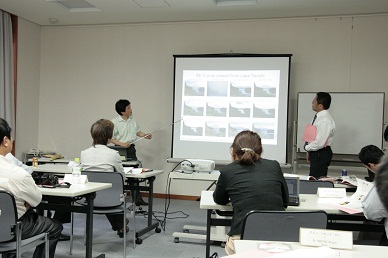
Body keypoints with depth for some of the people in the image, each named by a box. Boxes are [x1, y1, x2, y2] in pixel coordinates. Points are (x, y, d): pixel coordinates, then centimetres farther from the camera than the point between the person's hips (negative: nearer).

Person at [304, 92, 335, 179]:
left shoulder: (325, 120, -23)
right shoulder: (318, 116, 6)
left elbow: (319, 143, -26)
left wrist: (307, 148, -10)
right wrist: (309, 151, 11)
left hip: (321, 154, -9)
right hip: (315, 153, 9)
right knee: (313, 178, 15)